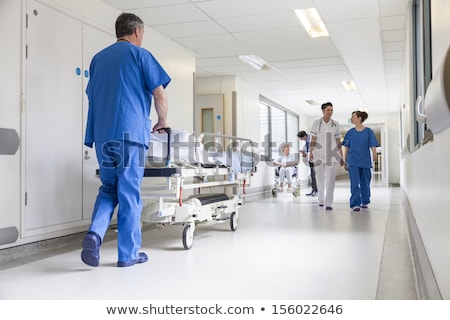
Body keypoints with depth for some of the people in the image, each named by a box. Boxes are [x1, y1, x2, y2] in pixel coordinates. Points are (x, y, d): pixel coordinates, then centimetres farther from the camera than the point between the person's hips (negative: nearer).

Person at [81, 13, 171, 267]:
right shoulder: (140, 55, 2)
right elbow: (160, 95, -2)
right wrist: (163, 121, 14)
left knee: (108, 189, 16)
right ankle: (128, 253, 7)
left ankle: (95, 234, -6)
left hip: (102, 135, 5)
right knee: (130, 194, 1)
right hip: (130, 133, -5)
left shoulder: (98, 58, 18)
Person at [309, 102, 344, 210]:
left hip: (332, 154, 0)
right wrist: (310, 153, -10)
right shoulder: (316, 123, 1)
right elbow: (313, 139, 1)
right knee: (320, 178, 8)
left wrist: (341, 156, 6)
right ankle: (321, 199, 30)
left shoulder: (336, 124, 4)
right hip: (319, 153, 0)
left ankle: (328, 203, -9)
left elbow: (338, 141, 8)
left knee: (330, 178, -10)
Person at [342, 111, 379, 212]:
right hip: (353, 162, 0)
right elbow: (346, 147, 10)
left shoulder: (368, 131, 0)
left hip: (365, 162, 0)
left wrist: (374, 154, -25)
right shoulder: (350, 132, 6)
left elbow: (373, 146, -6)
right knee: (354, 183, -8)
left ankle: (365, 202, 29)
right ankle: (355, 204, -8)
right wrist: (345, 161, 9)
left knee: (365, 183, 11)